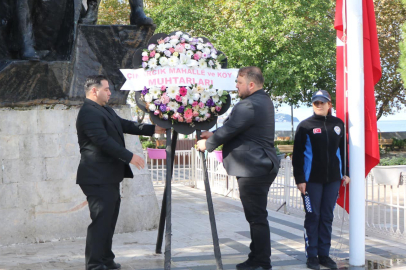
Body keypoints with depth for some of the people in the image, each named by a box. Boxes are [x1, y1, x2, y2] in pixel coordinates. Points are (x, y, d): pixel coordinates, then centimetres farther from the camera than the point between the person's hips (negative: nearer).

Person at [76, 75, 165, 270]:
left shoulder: (105, 110, 17)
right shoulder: (89, 112, -17)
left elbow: (125, 125, 18)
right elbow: (103, 140, -24)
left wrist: (153, 129, 12)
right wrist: (129, 157, -22)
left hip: (109, 177, 11)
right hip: (98, 178, -11)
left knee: (109, 219, 15)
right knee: (101, 221, -8)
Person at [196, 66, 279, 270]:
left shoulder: (250, 105, -20)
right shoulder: (263, 101, 16)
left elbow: (229, 129, -17)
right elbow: (238, 128, 22)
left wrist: (208, 144, -1)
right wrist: (214, 135, 14)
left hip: (253, 169, -11)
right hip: (261, 166, 11)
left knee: (257, 217, -6)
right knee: (257, 216, 16)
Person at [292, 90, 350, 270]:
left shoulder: (338, 124, 7)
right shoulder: (305, 126, -3)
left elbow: (342, 149, 14)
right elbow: (298, 154, -5)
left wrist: (344, 173, 9)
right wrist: (299, 179, -10)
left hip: (333, 179, 3)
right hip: (312, 179, -3)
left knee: (327, 217, 7)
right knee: (313, 216, 0)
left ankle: (324, 254, 14)